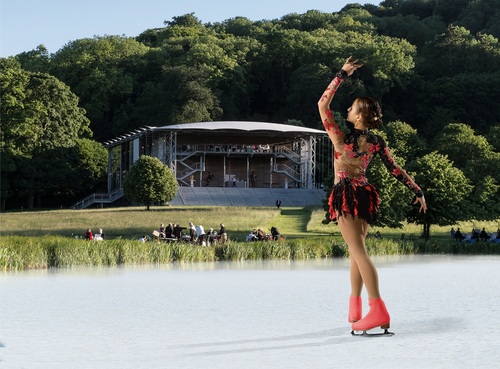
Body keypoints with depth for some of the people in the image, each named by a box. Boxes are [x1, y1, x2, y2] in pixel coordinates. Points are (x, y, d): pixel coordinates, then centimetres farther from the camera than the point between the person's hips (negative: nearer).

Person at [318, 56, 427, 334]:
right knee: (356, 250, 17)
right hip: (364, 193, 6)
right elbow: (395, 169, 1)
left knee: (358, 251, -13)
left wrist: (342, 74, -5)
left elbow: (322, 104, -6)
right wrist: (417, 191, 7)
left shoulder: (341, 138, -11)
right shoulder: (376, 142, 2)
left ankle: (378, 311, -24)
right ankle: (355, 309, 21)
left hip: (346, 194, -6)